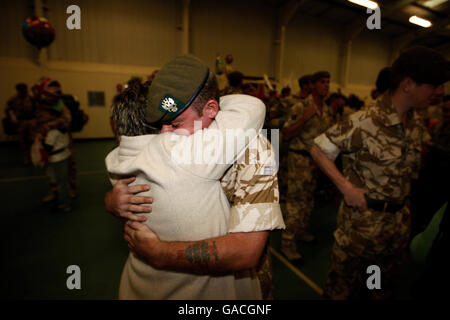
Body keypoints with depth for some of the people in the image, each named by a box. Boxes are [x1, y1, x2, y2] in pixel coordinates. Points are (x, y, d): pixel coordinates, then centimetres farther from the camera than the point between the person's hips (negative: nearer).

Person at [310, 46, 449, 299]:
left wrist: (403, 208, 4)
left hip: (399, 223, 7)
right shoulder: (365, 122, -21)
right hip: (362, 222, -7)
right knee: (343, 287, 12)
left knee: (384, 287, 26)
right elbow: (318, 150, -17)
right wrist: (346, 187, -22)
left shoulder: (416, 125, 4)